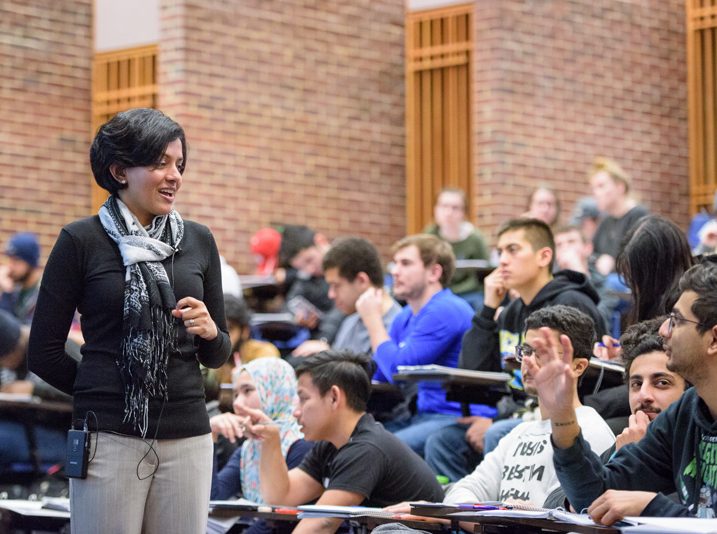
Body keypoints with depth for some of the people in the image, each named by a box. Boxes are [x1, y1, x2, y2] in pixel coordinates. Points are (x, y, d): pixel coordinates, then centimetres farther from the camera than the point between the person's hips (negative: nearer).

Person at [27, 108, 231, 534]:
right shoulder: (81, 241, -1)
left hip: (187, 437, 4)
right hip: (109, 436, -3)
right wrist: (101, 395, 7)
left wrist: (209, 332, -4)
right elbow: (44, 353, 2)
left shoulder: (198, 241, 10)